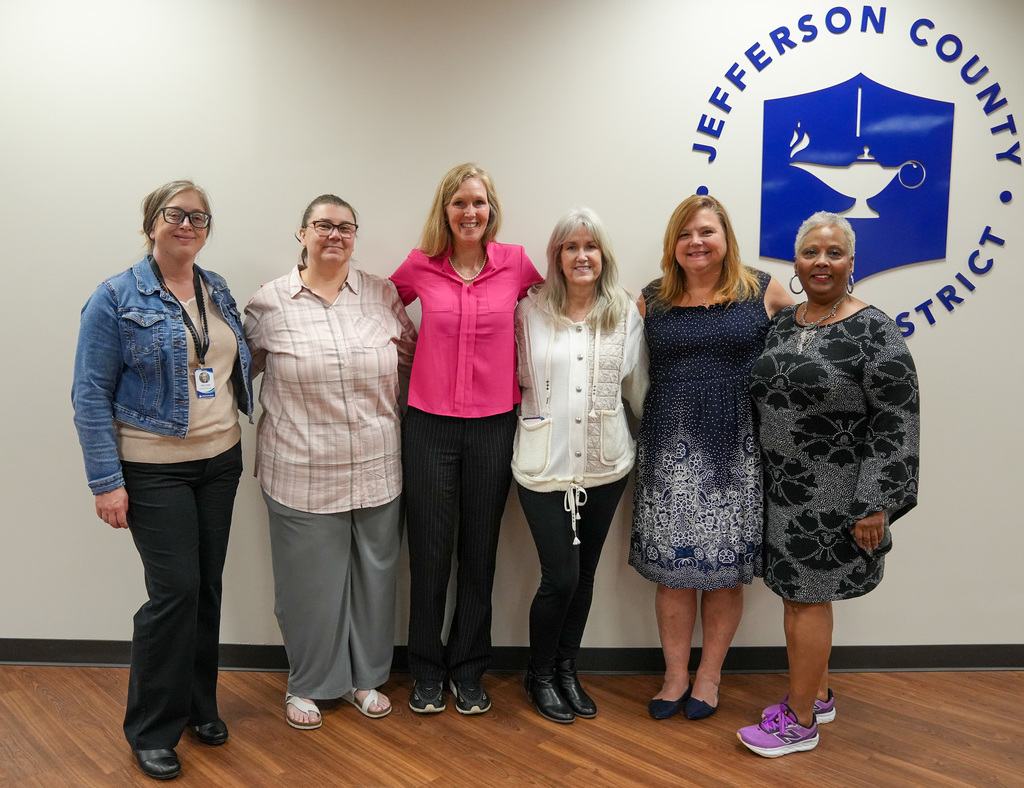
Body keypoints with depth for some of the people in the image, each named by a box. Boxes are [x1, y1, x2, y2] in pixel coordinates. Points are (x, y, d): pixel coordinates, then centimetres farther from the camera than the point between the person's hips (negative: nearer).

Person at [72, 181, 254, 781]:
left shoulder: (218, 292, 9)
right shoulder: (116, 298, -7)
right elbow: (91, 394, -9)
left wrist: (237, 442, 11)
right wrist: (106, 481, -13)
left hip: (220, 462, 5)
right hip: (155, 470, -5)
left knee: (208, 585, 12)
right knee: (175, 590, -5)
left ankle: (200, 705, 30)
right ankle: (153, 730, 14)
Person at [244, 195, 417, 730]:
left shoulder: (382, 295, 4)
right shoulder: (269, 303, -1)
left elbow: (412, 358, 15)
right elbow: (246, 367, 10)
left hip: (376, 469, 2)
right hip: (302, 472, -2)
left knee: (373, 576, 14)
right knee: (309, 581, 9)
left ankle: (363, 676, 35)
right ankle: (307, 684, 32)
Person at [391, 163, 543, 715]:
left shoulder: (516, 264, 0)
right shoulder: (420, 266, 0)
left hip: (494, 425, 1)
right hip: (429, 424, 0)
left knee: (479, 551, 10)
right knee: (429, 551, 6)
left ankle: (468, 670, 29)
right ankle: (427, 671, 26)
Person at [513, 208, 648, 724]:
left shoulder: (626, 314, 2)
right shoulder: (531, 311, -3)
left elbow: (639, 387, 9)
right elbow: (513, 375, 2)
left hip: (605, 465, 3)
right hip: (544, 463, -2)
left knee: (584, 574, 13)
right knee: (560, 578, -2)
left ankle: (566, 671, 34)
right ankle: (540, 676, 24)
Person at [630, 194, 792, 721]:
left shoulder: (762, 292, 2)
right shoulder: (651, 301, 7)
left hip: (737, 451, -1)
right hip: (670, 453, 1)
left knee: (725, 569, 6)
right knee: (672, 568, 6)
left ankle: (709, 675, 25)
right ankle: (675, 675, 23)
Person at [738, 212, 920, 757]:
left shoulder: (873, 332, -12)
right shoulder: (782, 323, 8)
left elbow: (896, 425, -14)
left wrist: (875, 505, -17)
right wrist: (763, 481, 15)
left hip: (831, 495, -6)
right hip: (783, 488, 6)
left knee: (806, 599, 2)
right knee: (799, 593, 15)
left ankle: (800, 722, 17)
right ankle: (816, 696, 34)